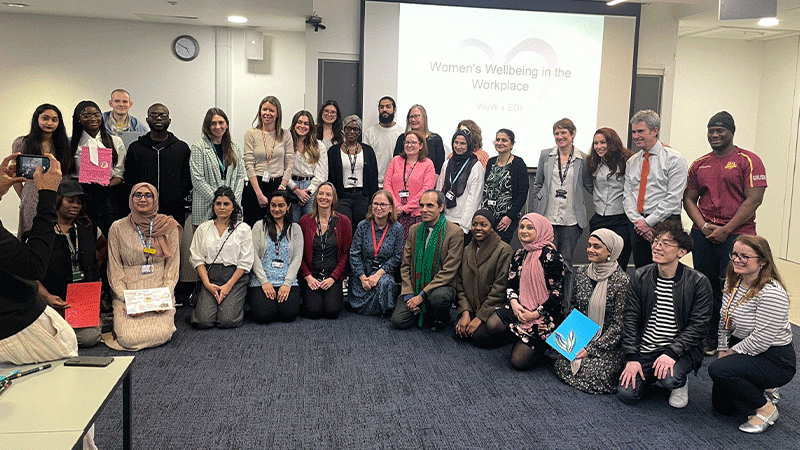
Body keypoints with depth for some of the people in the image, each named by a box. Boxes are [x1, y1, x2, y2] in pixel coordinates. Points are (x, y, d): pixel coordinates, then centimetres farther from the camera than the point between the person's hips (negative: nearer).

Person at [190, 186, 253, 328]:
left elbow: (245, 262, 0)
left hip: (236, 278, -2)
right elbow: (197, 259, 6)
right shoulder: (203, 228, 11)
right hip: (209, 277, 2)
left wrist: (228, 285, -10)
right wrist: (207, 283, -8)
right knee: (204, 320, -17)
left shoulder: (243, 229, 4)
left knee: (227, 320, -20)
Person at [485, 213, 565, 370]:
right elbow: (511, 284, 12)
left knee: (519, 361, -12)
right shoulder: (519, 255, 9)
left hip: (545, 314, -6)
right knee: (492, 325, -24)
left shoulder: (550, 256, -12)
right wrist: (514, 303, -9)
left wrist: (535, 314, -16)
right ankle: (522, 336, 6)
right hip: (521, 308, 6)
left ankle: (543, 342, 18)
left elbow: (557, 293, -13)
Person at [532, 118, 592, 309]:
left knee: (567, 262, 5)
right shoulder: (546, 155, 7)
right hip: (548, 217, 1)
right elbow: (538, 184, 12)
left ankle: (565, 303, 17)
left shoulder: (583, 159, 2)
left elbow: (589, 185, 11)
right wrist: (537, 211, 10)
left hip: (572, 219, -1)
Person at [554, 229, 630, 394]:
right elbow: (571, 309, 12)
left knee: (590, 375, -20)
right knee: (563, 366, -16)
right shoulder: (581, 274, 2)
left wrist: (592, 349, -17)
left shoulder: (621, 280, -15)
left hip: (609, 345, -4)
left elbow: (619, 324, -14)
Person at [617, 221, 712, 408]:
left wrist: (671, 353, -22)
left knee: (670, 379, -31)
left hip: (681, 349, -2)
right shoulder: (640, 277, 0)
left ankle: (680, 382, 7)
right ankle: (652, 375, 20)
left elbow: (698, 326, -10)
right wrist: (632, 358, -8)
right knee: (627, 393, -12)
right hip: (645, 349, 3)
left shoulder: (698, 282, -8)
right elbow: (630, 319, 0)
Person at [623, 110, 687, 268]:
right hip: (638, 226, 5)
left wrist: (649, 222, -13)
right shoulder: (631, 162, 14)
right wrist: (638, 221, -7)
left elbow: (673, 199, -10)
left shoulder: (674, 159, -3)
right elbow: (627, 195, 9)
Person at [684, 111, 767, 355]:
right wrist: (703, 226, -3)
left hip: (736, 235, -4)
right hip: (702, 234, 5)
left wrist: (726, 230, -12)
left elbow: (753, 200, -8)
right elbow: (689, 199, 14)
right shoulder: (699, 164, 14)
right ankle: (711, 337, 20)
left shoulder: (748, 161, -1)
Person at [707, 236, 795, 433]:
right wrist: (723, 350, 2)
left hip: (776, 360, -8)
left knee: (718, 370, -32)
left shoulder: (772, 293, -28)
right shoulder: (733, 282, -1)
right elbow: (724, 321, 9)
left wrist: (731, 353, -15)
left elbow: (762, 339, -27)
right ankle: (762, 390, 33)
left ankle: (765, 409, -9)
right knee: (721, 405, 10)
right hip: (742, 349, 8)